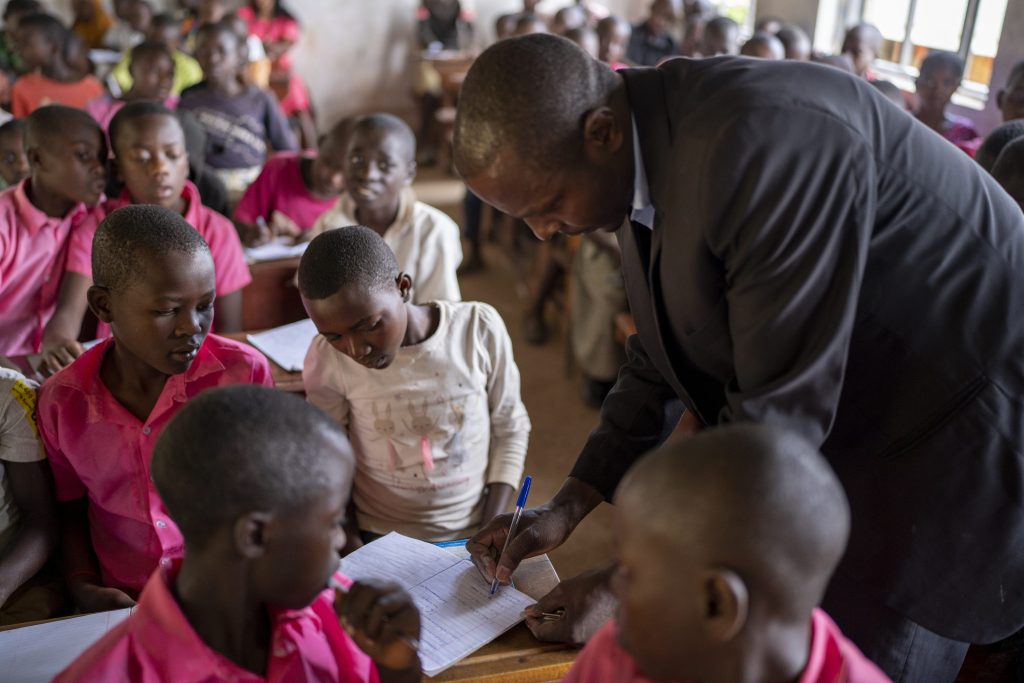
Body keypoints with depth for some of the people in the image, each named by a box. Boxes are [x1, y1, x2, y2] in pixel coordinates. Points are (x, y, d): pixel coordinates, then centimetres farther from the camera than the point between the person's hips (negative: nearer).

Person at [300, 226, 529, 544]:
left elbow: (510, 428, -3)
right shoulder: (327, 360, -15)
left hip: (473, 536, 0)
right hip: (380, 540, 0)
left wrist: (493, 531, -8)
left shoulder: (479, 329, -15)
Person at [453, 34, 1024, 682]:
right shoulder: (645, 148, -5)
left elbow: (779, 411, -30)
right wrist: (567, 508, 0)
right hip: (843, 425, 8)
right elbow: (661, 357, 5)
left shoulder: (766, 140, -33)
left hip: (959, 424, -7)